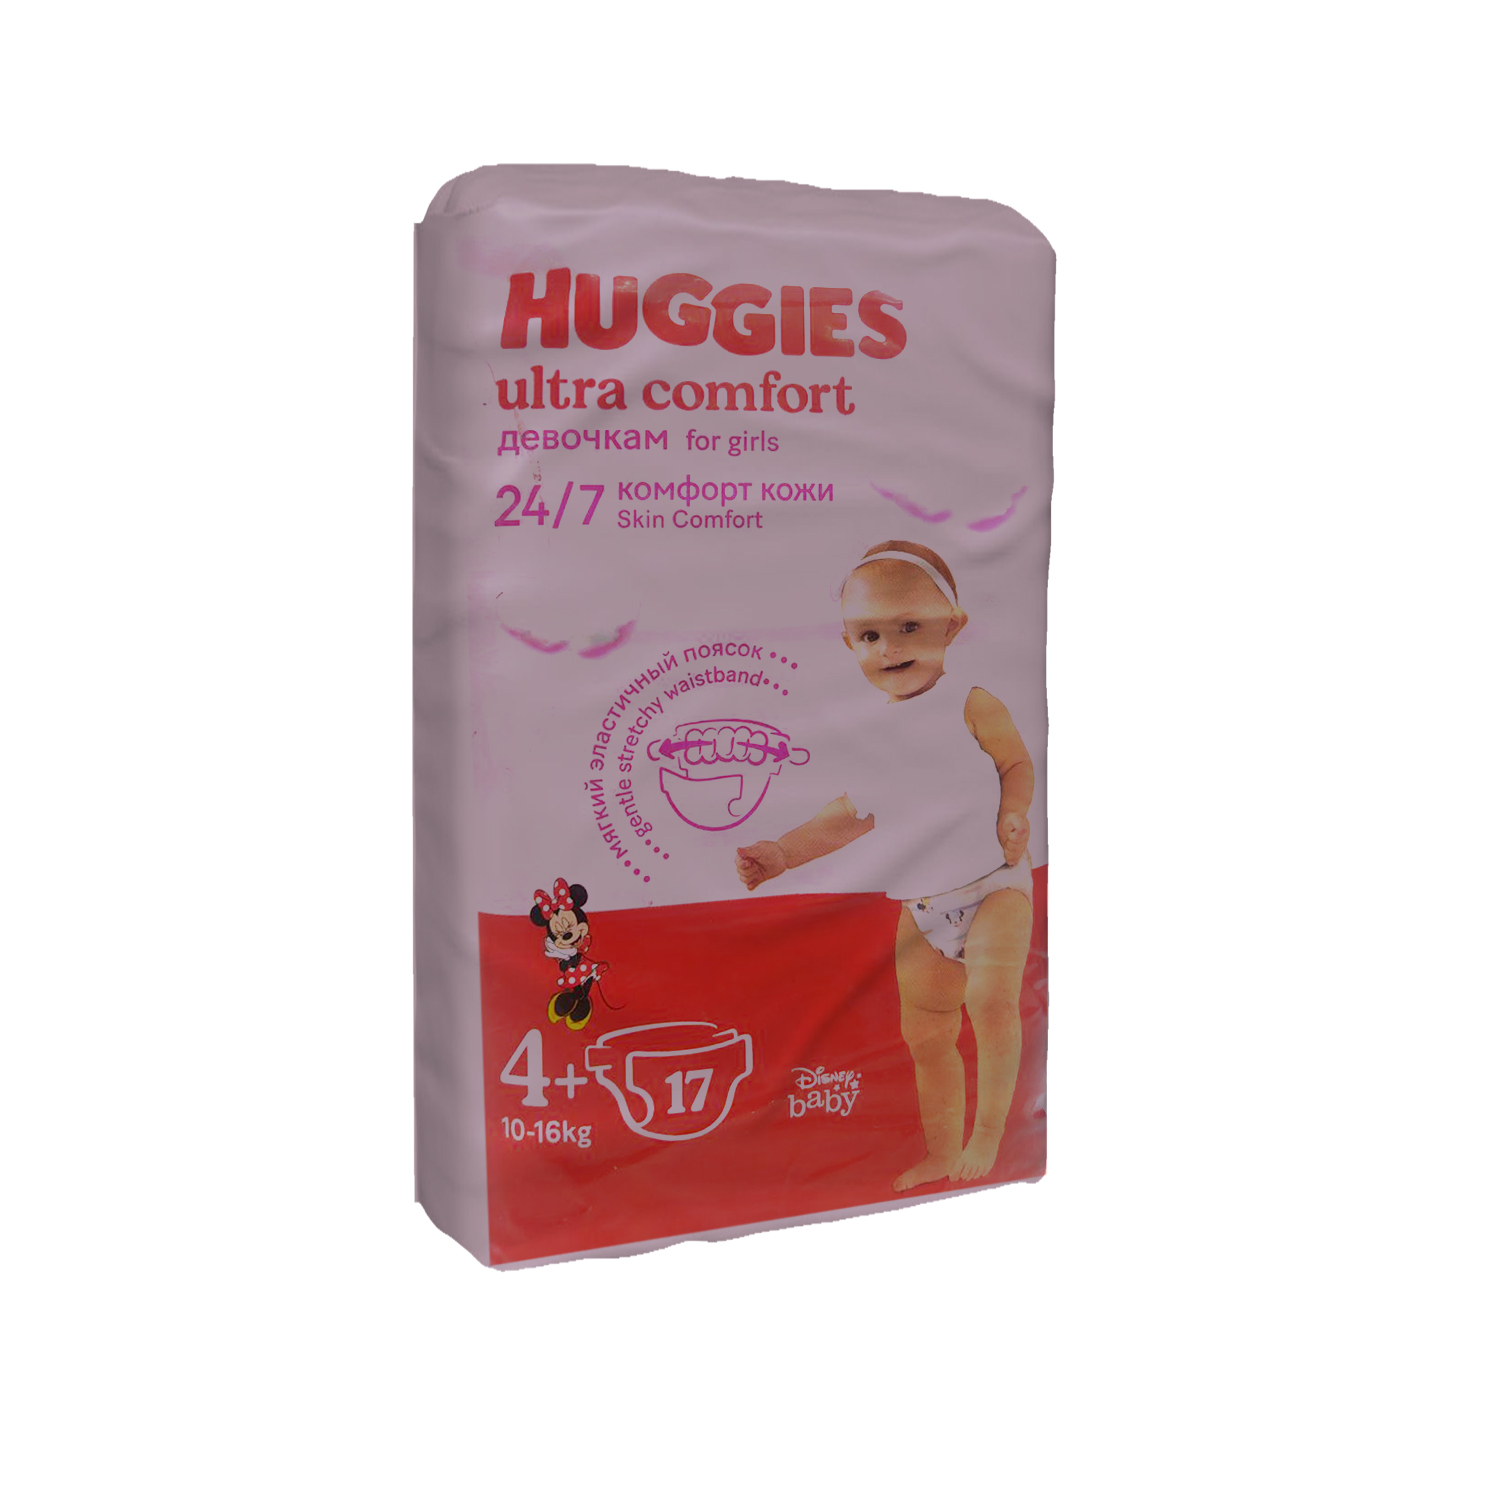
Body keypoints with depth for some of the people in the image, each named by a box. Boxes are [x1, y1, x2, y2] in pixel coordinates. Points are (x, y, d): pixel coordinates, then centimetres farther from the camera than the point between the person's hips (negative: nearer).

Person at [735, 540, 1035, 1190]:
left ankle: (989, 1125, -4)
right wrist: (783, 851, 6)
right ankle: (942, 1153, 27)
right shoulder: (871, 734, 4)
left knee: (991, 997, -25)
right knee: (924, 1033, 10)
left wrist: (1013, 817, -19)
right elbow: (850, 815, 13)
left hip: (993, 884, -5)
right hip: (921, 906, 5)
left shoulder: (972, 707, -9)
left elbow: (1017, 764, -1)